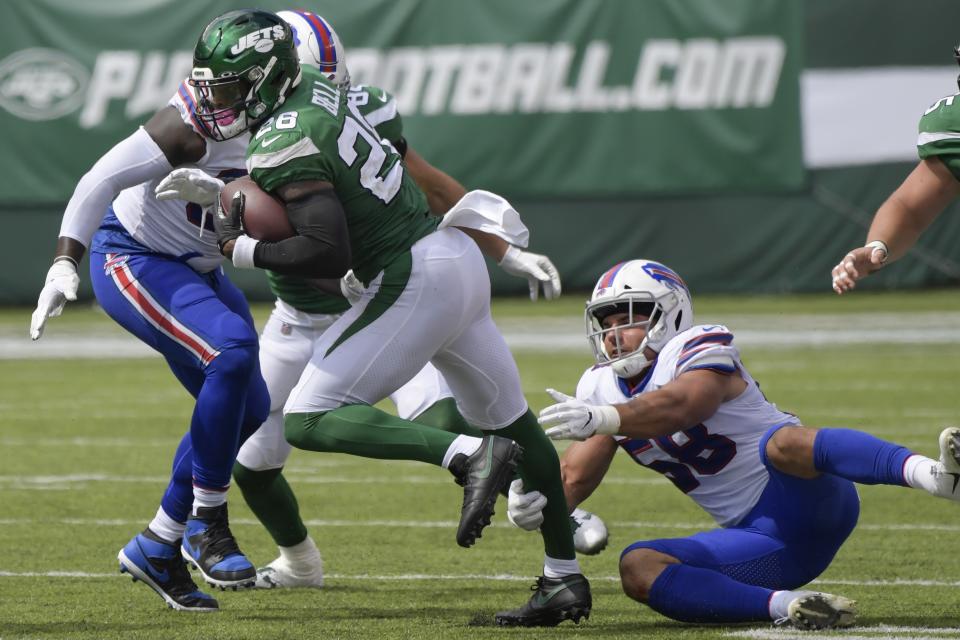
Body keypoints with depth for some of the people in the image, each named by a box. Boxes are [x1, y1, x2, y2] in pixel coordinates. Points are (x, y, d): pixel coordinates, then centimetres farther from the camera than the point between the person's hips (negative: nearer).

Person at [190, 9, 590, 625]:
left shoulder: (284, 148, -18)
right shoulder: (316, 87, 9)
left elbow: (329, 251, -25)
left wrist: (243, 249, -11)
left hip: (416, 279, -10)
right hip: (458, 254, 10)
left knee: (309, 420, -9)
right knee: (512, 423, 21)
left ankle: (468, 455, -23)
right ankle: (566, 579, 30)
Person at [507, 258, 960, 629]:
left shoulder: (702, 350, -10)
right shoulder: (601, 388, 13)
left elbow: (680, 405, -32)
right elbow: (575, 476, 9)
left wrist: (604, 419, -48)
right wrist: (537, 504, -15)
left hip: (804, 502, -6)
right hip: (758, 541, 7)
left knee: (780, 443, -39)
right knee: (638, 569, -17)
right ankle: (785, 605, -34)